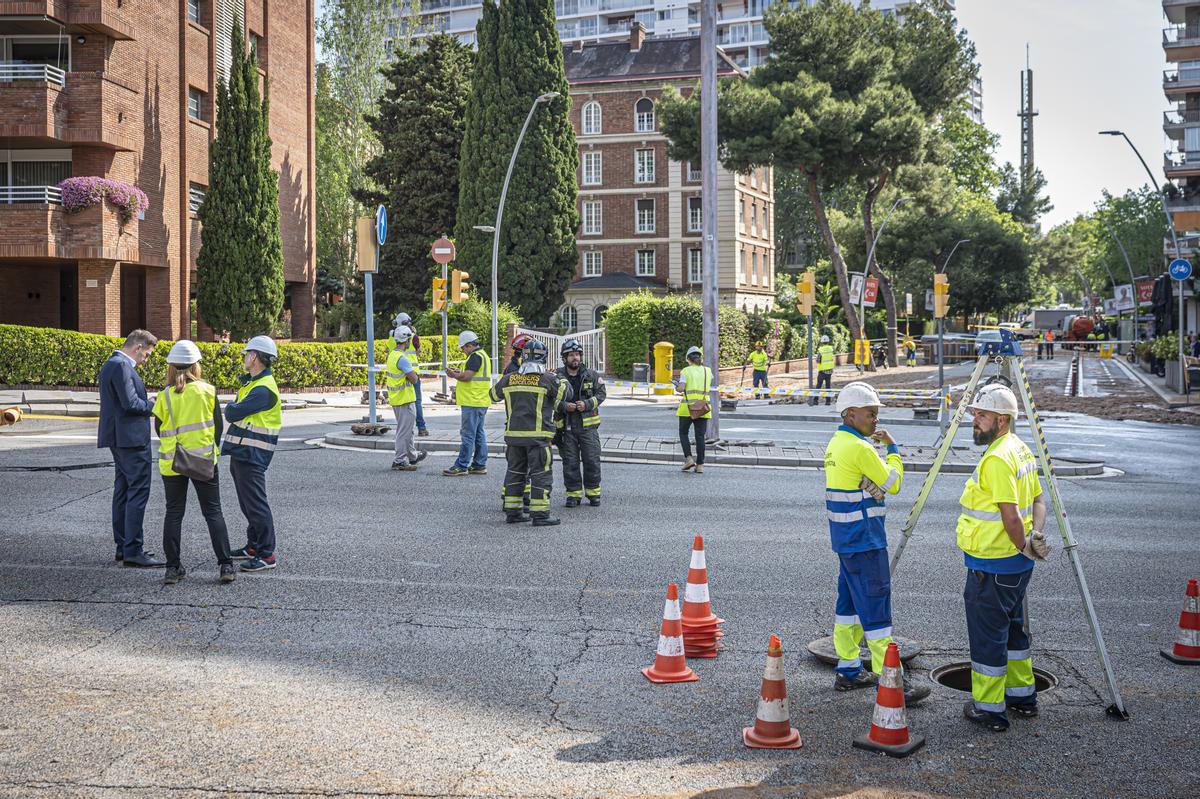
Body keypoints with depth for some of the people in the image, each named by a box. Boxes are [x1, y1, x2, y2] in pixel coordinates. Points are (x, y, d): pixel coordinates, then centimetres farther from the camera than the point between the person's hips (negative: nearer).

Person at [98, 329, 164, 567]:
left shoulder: (112, 364, 17)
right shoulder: (121, 366, -15)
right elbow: (130, 403, -21)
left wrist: (146, 404, 10)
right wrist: (154, 406, -6)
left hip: (119, 439, 11)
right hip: (131, 438, -11)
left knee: (123, 491, 14)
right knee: (138, 492, -9)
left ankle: (123, 547, 20)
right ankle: (132, 551, -9)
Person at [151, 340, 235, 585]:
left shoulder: (164, 396, -5)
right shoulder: (207, 391, -5)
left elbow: (159, 429, 5)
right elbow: (218, 426, 2)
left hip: (171, 462, 0)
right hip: (204, 459, 0)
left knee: (173, 513, 9)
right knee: (213, 512, 6)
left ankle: (173, 568, 8)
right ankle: (225, 565, 1)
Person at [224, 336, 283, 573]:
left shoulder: (264, 389, -18)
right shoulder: (253, 383, 17)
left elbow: (233, 414, -20)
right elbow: (232, 413, 15)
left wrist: (230, 408, 0)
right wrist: (233, 409, -5)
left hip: (251, 456, -11)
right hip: (240, 453, 11)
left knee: (256, 504, -8)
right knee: (247, 503, 18)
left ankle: (266, 555, -5)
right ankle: (253, 546, 29)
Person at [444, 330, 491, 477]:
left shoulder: (475, 356, -15)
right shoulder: (483, 355, 18)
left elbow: (466, 377, -22)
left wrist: (454, 375, -6)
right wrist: (460, 372, 12)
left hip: (472, 403, -11)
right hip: (481, 402, 11)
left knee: (468, 435, -8)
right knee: (478, 434, 12)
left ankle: (461, 466, -7)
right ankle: (480, 465, 15)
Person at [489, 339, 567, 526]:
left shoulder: (509, 379, 4)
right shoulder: (548, 379, -9)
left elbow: (493, 395, 20)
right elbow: (559, 401, 4)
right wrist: (563, 382, 20)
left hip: (513, 434, 5)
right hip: (538, 436, -5)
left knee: (515, 472, 15)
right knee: (541, 474, -1)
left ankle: (512, 512, 17)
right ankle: (539, 515, -5)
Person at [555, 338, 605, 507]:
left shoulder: (592, 375, 4)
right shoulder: (557, 377, 1)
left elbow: (602, 393, 4)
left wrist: (587, 404, -12)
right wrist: (564, 406, -16)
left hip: (588, 425, 0)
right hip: (566, 427, 0)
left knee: (592, 460, 3)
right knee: (570, 462, 4)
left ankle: (593, 492, 16)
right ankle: (574, 493, 14)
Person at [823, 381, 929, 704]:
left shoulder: (836, 443, 11)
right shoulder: (860, 448, -19)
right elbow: (893, 483, -11)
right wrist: (893, 448, 1)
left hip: (844, 536, 10)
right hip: (865, 539, -10)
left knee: (850, 601, 15)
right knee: (875, 607, -7)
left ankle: (848, 671, 22)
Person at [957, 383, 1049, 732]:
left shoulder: (997, 459, -21)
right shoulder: (1021, 449, 11)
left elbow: (1011, 516, -24)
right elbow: (1038, 501, 15)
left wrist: (1025, 545, -9)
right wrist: (1035, 536, 1)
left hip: (991, 566, -10)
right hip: (1017, 564, 10)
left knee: (987, 637, 0)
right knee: (1012, 630, 22)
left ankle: (989, 709, 8)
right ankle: (1022, 697, 32)